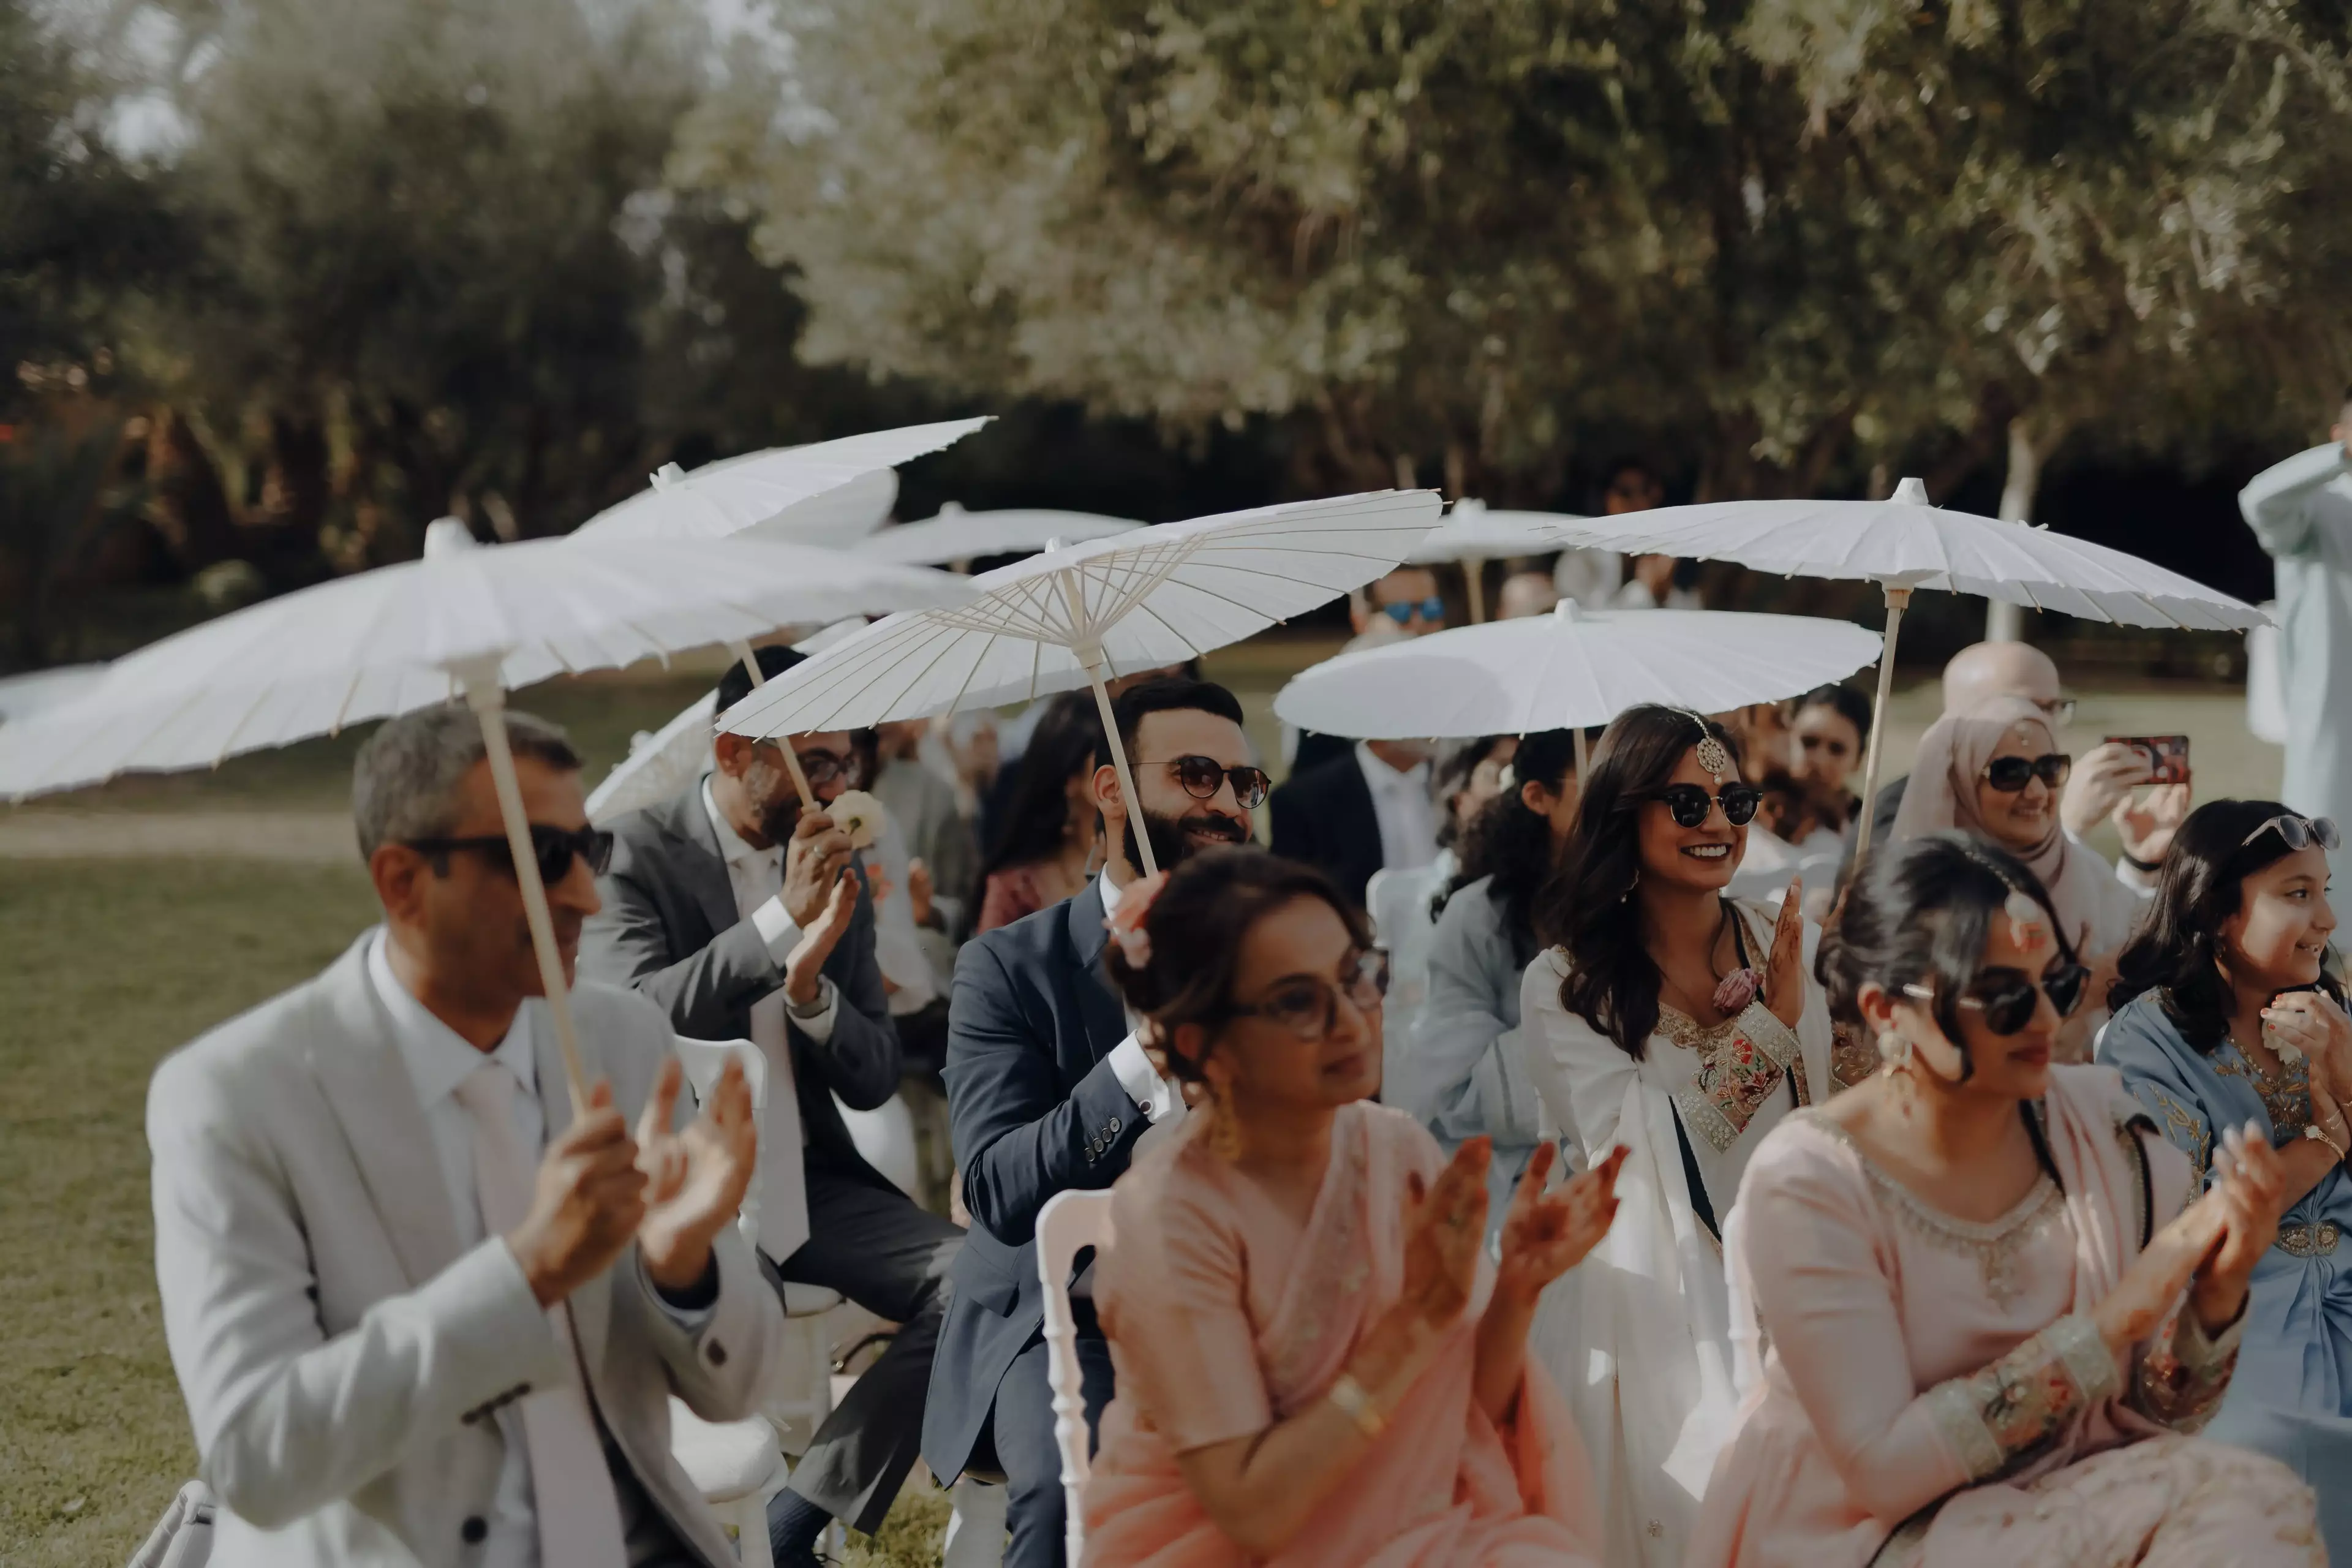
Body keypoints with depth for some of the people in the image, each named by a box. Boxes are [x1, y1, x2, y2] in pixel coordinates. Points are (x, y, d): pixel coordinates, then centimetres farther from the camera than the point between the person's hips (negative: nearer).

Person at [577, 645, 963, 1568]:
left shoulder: (836, 868, 11)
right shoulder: (633, 856, -6)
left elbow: (875, 1080, 8)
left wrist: (810, 985, -12)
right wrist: (782, 919, -25)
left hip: (805, 1181, 6)